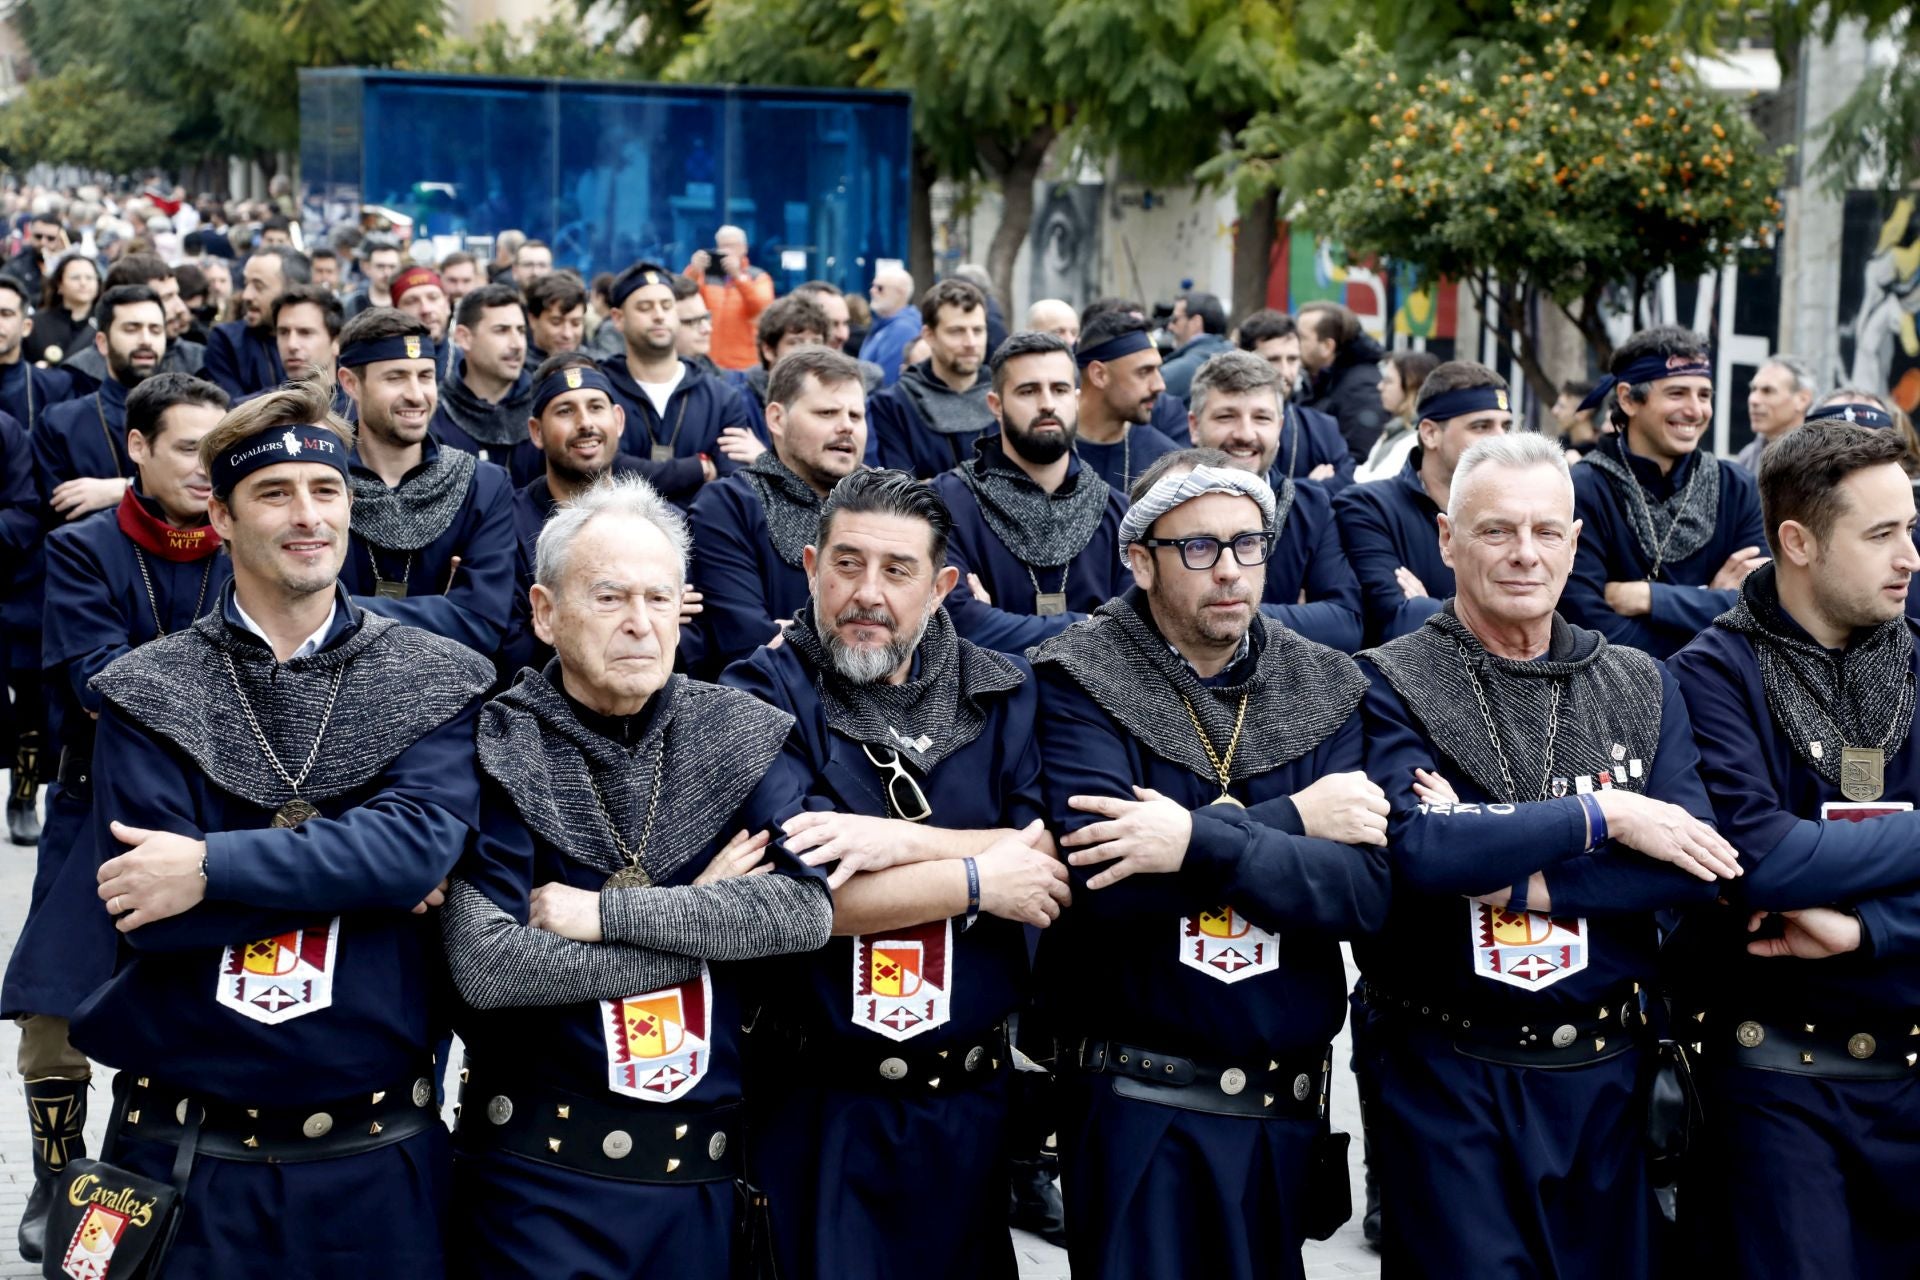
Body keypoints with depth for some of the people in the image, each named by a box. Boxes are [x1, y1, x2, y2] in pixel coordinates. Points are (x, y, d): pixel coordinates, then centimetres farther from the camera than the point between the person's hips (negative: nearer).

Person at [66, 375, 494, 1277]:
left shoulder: (437, 682, 2)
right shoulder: (147, 692, 0)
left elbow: (422, 838, -15)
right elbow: (145, 913, -11)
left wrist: (212, 867, -20)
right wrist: (365, 872, -14)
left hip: (376, 1148, 0)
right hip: (185, 1145, 0)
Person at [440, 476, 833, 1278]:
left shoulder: (737, 735, 1)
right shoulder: (496, 752, -9)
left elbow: (807, 910, -13)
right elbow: (485, 965, -21)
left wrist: (604, 914, -18)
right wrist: (707, 919, -15)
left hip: (703, 1172, 3)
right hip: (537, 1168, -3)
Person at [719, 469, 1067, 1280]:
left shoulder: (1001, 696, 3)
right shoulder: (762, 696, -7)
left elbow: (1059, 858, -10)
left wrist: (901, 840, -21)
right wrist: (980, 879, -15)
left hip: (967, 1101, 3)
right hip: (813, 1110, -3)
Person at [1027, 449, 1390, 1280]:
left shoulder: (1326, 690, 4)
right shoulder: (1081, 683, -7)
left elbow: (1366, 890, -9)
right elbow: (1106, 886, -21)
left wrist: (1198, 841, -22)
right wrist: (1292, 820, -15)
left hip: (1288, 1110, 4)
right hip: (1139, 1109, -3)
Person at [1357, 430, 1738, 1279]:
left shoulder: (1640, 687, 8)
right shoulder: (1387, 687, -4)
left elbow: (1701, 866, -5)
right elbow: (1412, 848, -21)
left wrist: (1508, 872, -14)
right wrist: (1602, 815, -16)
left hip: (1607, 1077, 4)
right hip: (1447, 1077, -4)